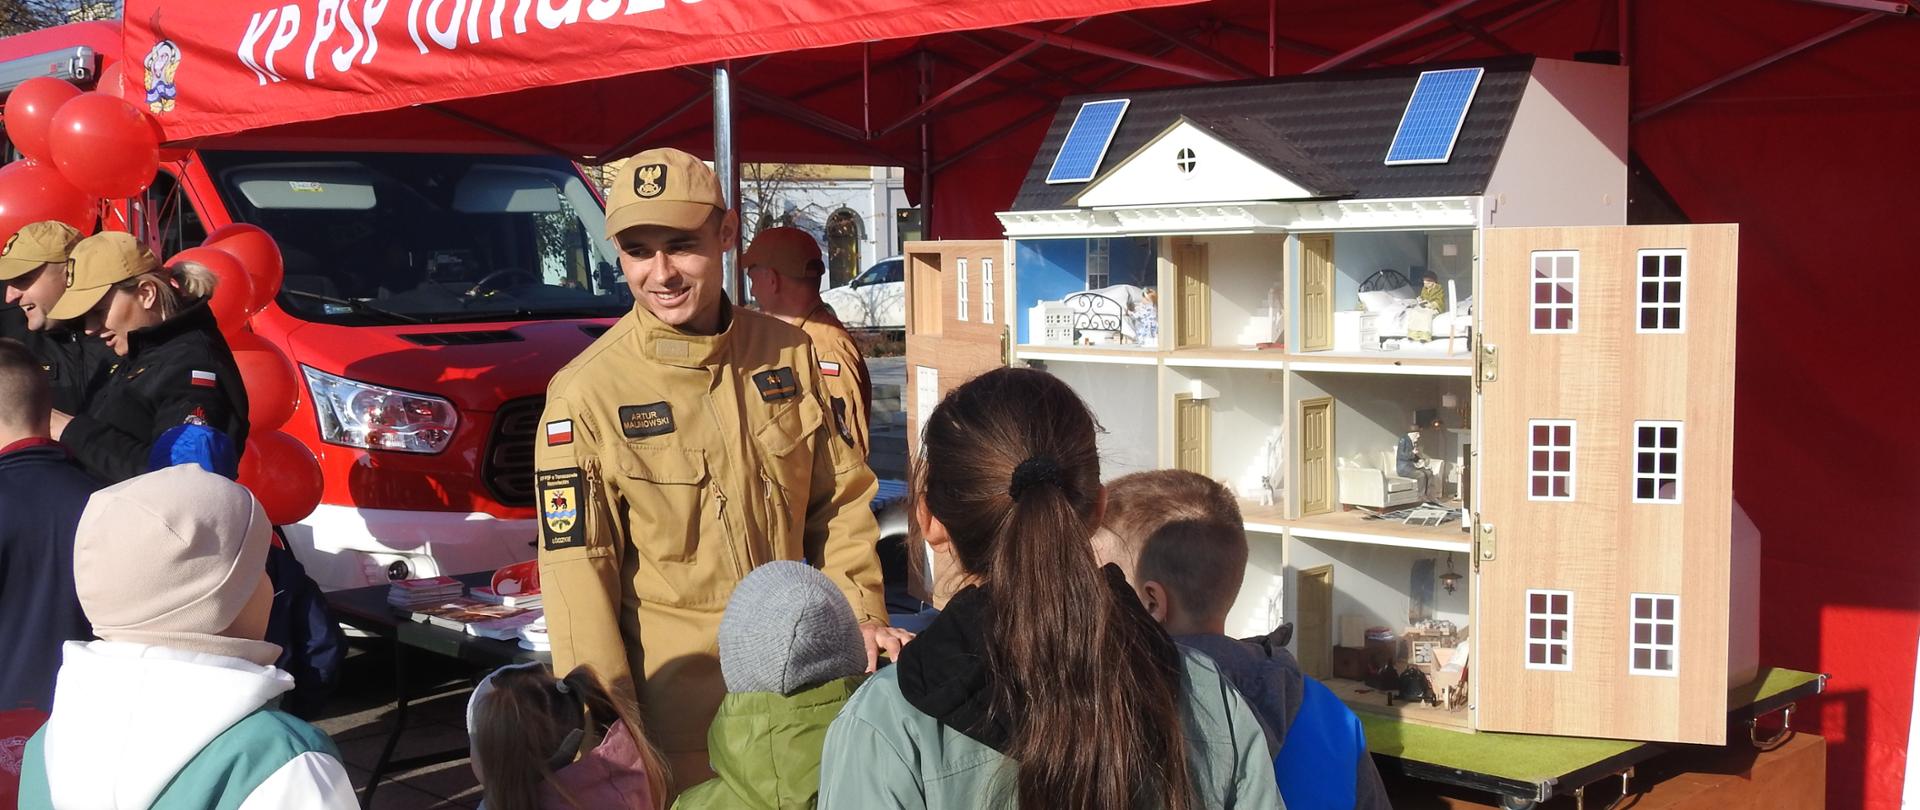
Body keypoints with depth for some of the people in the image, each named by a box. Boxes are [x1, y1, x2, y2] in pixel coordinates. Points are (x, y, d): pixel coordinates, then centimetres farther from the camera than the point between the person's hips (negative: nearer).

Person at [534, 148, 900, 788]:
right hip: (675, 704, -4)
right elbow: (578, 573, -13)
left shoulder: (788, 352, -2)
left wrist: (861, 611, -3)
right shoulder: (587, 395, -15)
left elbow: (838, 500, 8)